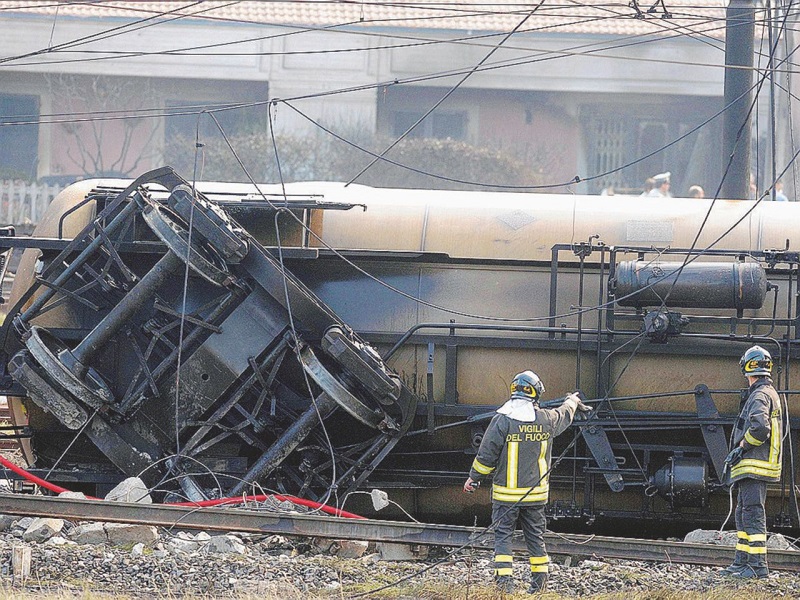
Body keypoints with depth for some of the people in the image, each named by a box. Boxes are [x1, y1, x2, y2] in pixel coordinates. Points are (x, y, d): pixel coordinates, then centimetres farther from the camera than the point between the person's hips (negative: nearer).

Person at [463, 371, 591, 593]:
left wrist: (474, 477, 6)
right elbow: (565, 414, 23)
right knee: (535, 537, 13)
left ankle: (504, 583, -10)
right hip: (536, 493, 3)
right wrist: (574, 400, 46)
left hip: (506, 493, -3)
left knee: (503, 536, 1)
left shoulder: (502, 420, -13)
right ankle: (539, 585, 17)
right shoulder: (547, 420, -2)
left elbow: (486, 455, -10)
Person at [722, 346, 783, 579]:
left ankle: (758, 565, -16)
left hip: (754, 464, -11)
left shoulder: (759, 395, -13)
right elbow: (777, 431, 25)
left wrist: (740, 448, -13)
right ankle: (741, 563, 19)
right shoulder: (771, 394, 20)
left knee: (753, 514, -12)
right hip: (755, 466, 11)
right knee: (743, 515, 16)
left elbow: (760, 428, -28)